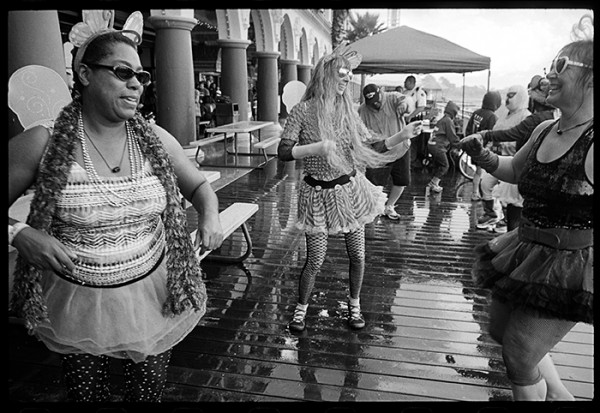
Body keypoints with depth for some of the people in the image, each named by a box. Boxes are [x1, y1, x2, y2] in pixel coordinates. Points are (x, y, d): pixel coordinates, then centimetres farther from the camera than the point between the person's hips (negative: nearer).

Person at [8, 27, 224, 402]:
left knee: (150, 391, 17)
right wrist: (18, 232, -22)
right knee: (86, 393, 16)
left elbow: (198, 185, 9)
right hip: (78, 304, -1)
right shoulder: (43, 144, -12)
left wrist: (210, 216, -10)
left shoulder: (156, 139, -4)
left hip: (153, 299, 2)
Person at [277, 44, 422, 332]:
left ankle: (354, 303, 36)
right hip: (319, 194, -3)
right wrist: (316, 148, -27)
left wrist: (402, 136, -3)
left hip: (351, 190, 4)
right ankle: (301, 307, 29)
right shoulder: (304, 110, -9)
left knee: (358, 256, 10)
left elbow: (369, 150, 6)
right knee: (315, 260, 2)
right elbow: (283, 152, -13)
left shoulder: (347, 110, 3)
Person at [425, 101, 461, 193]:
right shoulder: (448, 121, -12)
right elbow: (453, 137, -12)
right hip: (438, 147, -10)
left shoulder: (442, 119, 19)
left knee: (437, 165, 19)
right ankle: (434, 184, -1)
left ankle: (432, 183, 22)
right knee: (445, 166, 0)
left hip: (431, 144, 10)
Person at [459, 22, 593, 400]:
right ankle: (559, 395, 45)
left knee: (519, 355, 4)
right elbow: (515, 171, 18)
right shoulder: (545, 130, 2)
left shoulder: (592, 144, -23)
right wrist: (483, 156, 2)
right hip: (527, 254, 8)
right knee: (501, 330, 23)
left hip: (570, 265, -8)